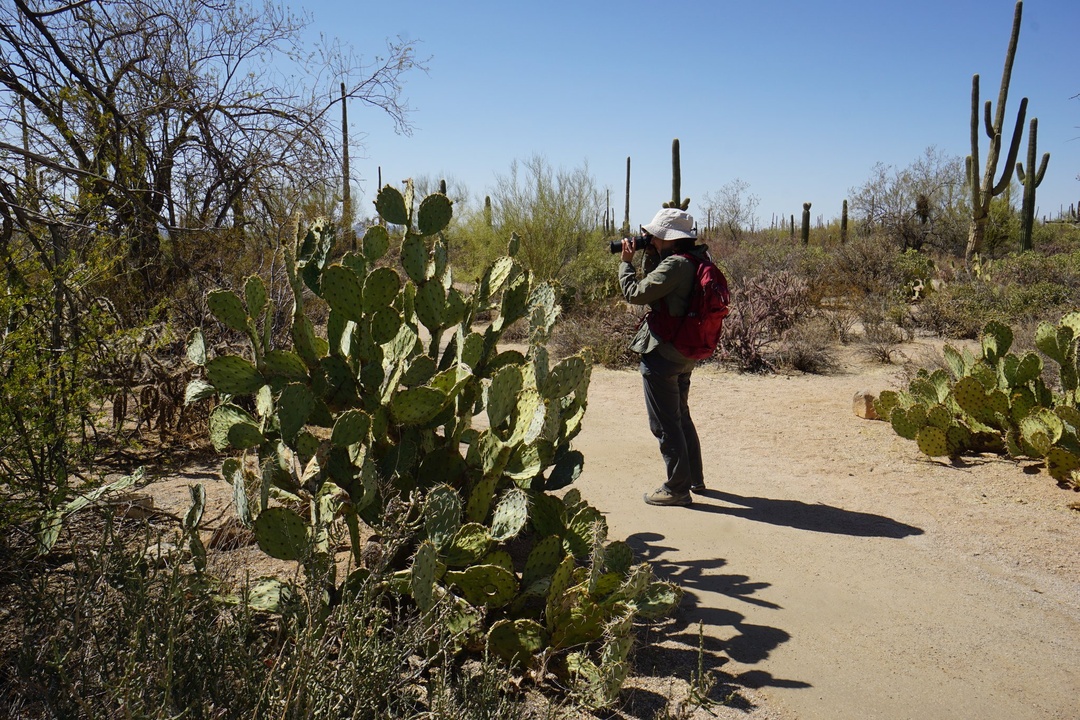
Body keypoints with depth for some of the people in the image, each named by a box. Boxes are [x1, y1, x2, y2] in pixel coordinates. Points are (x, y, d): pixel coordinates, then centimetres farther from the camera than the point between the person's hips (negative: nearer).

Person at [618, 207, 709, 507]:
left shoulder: (675, 265, -22)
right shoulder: (695, 261, 8)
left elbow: (635, 293, -20)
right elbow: (655, 285, 17)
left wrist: (626, 261, -6)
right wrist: (650, 257, 6)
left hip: (662, 354, -10)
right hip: (685, 353, 10)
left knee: (664, 423, -1)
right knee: (681, 416, 23)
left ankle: (677, 488, 5)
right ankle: (694, 478, 33)